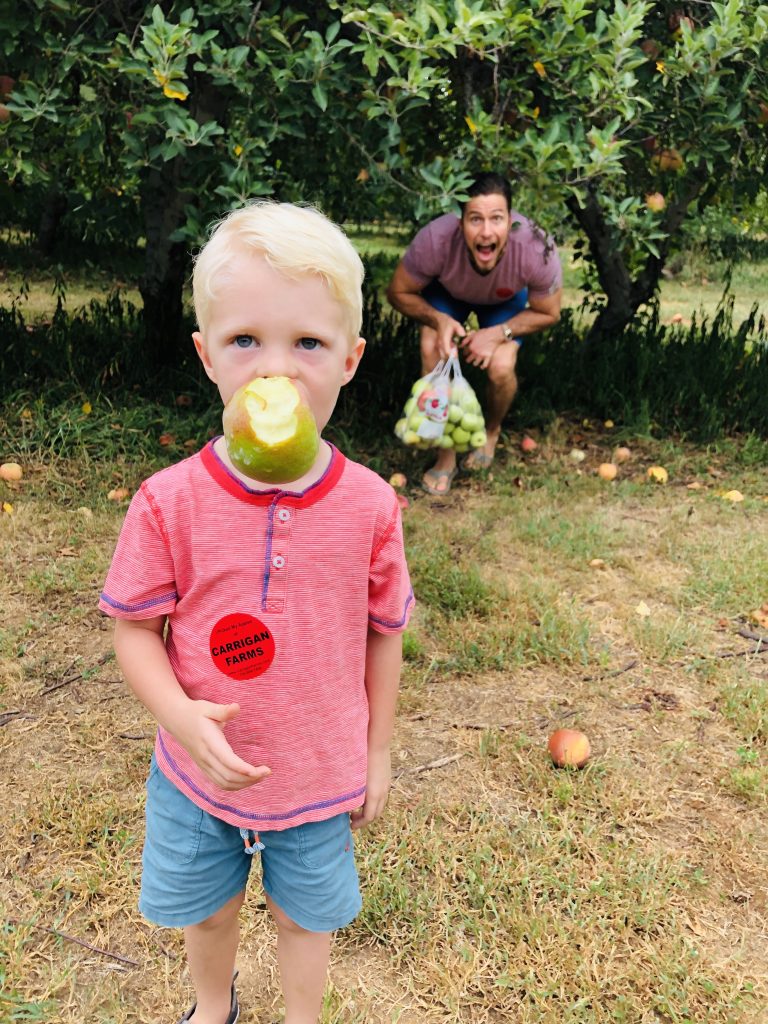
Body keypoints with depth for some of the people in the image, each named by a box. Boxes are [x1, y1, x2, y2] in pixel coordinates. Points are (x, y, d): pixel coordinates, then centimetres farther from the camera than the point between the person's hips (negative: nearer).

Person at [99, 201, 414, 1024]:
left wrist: (378, 752, 3)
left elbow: (384, 634, -5)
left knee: (307, 916, 24)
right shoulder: (169, 502, -21)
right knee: (205, 910, 27)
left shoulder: (368, 505, -18)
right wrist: (179, 714, -26)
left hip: (320, 776, 0)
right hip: (199, 773, 1)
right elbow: (135, 627, -9)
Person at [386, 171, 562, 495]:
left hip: (506, 299, 0)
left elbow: (548, 313, -18)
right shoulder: (436, 240, -41)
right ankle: (446, 453, -5)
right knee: (432, 351, -24)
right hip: (447, 291, 0)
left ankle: (491, 432, 15)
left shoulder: (537, 251, -39)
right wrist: (439, 319, -37)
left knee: (501, 367, -21)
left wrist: (498, 333, -30)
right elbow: (398, 292, -21)